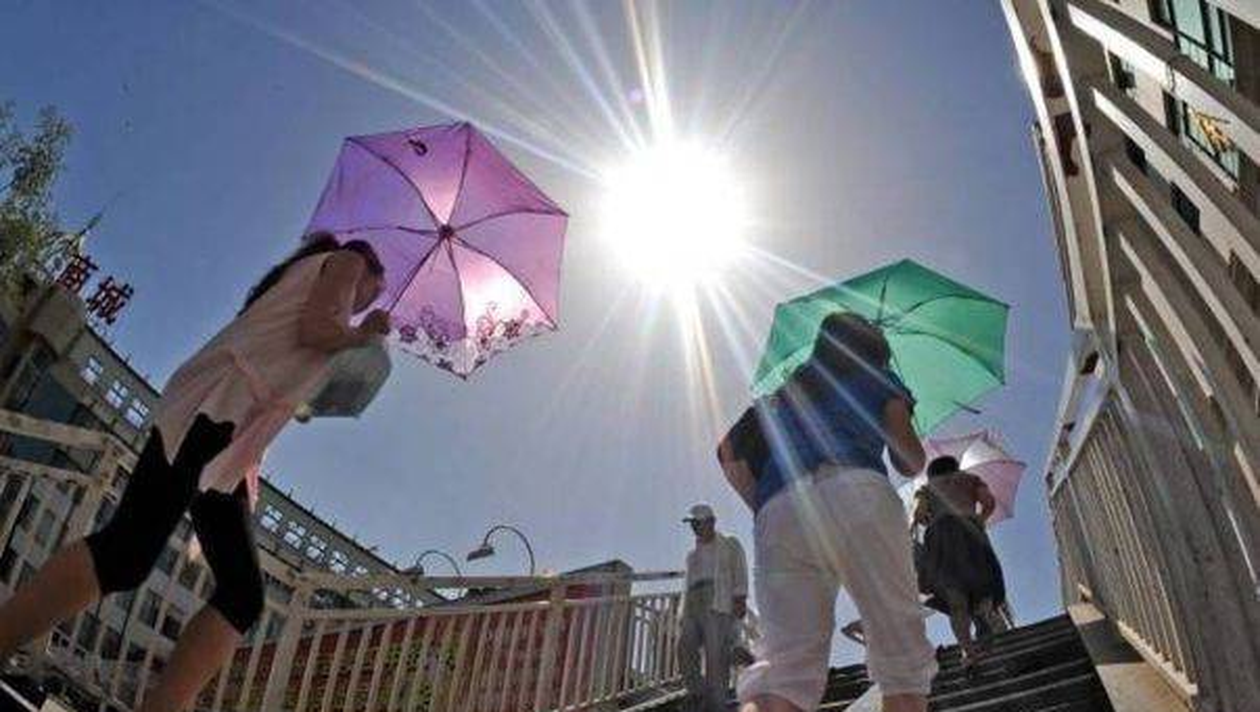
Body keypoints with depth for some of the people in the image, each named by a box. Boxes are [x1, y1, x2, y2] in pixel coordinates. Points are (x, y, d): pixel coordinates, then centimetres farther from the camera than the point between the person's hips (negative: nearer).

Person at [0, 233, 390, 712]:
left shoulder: (305, 276, 37)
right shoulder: (347, 260, 15)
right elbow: (313, 330, -5)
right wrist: (363, 334, 11)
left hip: (229, 452, 10)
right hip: (221, 404, -10)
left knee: (243, 593, -2)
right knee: (127, 553, -24)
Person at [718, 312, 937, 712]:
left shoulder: (783, 390, 36)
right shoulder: (875, 378, 27)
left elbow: (729, 453, 22)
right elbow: (911, 461, 19)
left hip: (778, 514, 3)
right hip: (856, 495, -3)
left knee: (786, 664, -9)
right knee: (903, 658, 3)